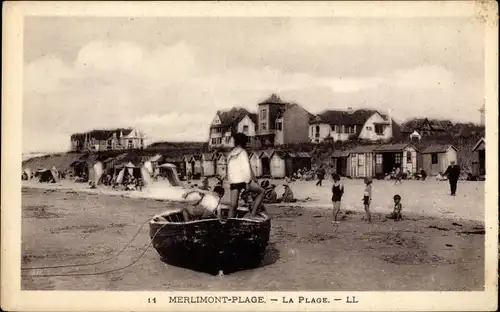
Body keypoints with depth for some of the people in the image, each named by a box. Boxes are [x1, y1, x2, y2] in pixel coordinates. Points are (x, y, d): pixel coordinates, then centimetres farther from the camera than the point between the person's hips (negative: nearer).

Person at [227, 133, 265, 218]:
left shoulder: (230, 154, 17)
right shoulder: (242, 152, -3)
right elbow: (246, 168, -12)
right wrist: (247, 183, -13)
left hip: (233, 182, 6)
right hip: (243, 180, -6)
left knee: (233, 205, 6)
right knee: (261, 191, 13)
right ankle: (252, 213, 2)